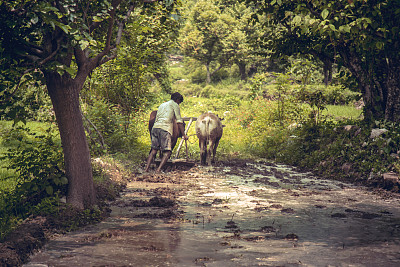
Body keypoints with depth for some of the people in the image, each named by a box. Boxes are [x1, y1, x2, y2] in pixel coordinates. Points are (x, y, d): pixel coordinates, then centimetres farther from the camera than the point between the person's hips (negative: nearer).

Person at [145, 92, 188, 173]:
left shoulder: (162, 105, 31)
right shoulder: (175, 105, 11)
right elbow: (179, 121, 6)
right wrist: (183, 134, 9)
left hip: (155, 127, 7)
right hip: (165, 129, -7)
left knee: (154, 150, 11)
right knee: (167, 152, -5)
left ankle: (146, 169, 2)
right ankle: (158, 170, -18)